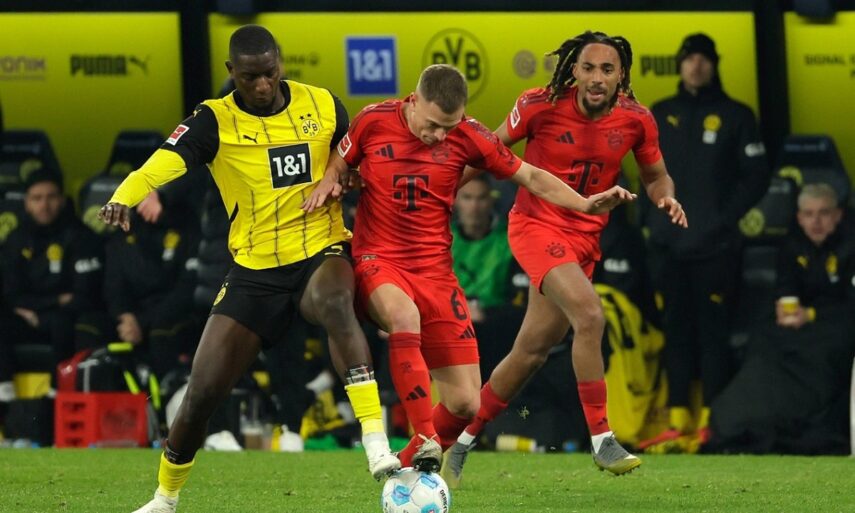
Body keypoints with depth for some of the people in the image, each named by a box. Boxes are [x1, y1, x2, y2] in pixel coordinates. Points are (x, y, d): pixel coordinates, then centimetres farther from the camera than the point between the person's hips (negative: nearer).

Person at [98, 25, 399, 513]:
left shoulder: (322, 106, 0)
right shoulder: (215, 121, -7)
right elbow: (163, 162, -26)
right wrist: (123, 198, -47)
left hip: (322, 253, -1)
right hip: (254, 271, 1)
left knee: (335, 302, -38)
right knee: (201, 394, -2)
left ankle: (377, 442, -41)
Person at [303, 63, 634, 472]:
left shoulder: (467, 136, -3)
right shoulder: (373, 122, -5)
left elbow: (530, 177, 4)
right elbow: (337, 166, 10)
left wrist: (586, 204, -8)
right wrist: (326, 185, -12)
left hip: (435, 270, 3)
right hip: (377, 260, -3)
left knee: (465, 404, -3)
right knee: (405, 315, -40)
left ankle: (409, 466, 26)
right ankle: (425, 445, -35)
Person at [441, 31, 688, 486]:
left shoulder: (635, 120, -5)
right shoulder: (542, 105, -14)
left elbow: (655, 176, 10)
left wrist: (666, 197, -11)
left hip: (584, 238, 5)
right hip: (537, 224, -5)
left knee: (531, 350, 10)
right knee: (588, 313, -27)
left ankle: (461, 441, 26)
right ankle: (601, 440, -18)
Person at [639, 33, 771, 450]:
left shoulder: (735, 116, 2)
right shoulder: (660, 115, 13)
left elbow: (756, 176, 0)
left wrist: (727, 216, -8)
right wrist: (649, 217, 4)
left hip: (714, 246, -4)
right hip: (668, 244, 4)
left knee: (712, 331, -6)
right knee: (676, 332, 5)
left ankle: (711, 420, -5)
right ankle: (678, 419, 7)